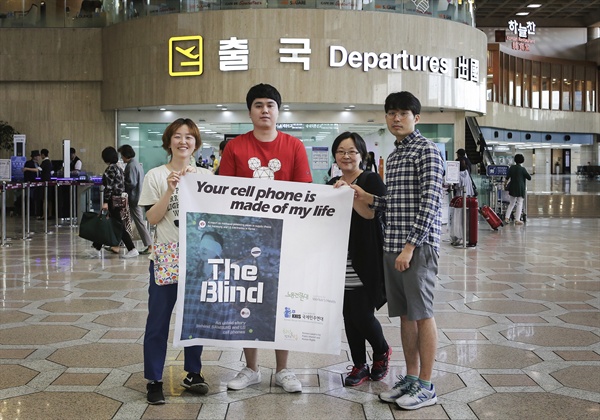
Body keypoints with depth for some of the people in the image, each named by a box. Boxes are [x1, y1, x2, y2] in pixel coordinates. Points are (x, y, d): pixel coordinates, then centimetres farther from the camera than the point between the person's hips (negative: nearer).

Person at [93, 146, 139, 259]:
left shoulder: (110, 168, -13)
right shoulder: (118, 168, 14)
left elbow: (109, 186, -18)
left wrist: (105, 202, -18)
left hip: (113, 199, -9)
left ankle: (132, 249, -10)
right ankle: (97, 244, 28)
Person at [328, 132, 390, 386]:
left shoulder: (371, 180, -4)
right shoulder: (332, 184, 15)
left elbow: (372, 213, -19)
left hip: (364, 261, -6)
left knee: (362, 315, -7)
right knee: (348, 315, 8)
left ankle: (382, 351, 22)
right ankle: (359, 366, 20)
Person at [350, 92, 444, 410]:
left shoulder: (427, 151, -7)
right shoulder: (393, 157, 18)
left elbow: (429, 202, -15)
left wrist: (410, 246, -19)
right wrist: (362, 196, 7)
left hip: (418, 245, -8)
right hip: (392, 246, 8)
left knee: (422, 313, -1)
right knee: (405, 314, 12)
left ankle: (426, 386, 9)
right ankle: (411, 377, 22)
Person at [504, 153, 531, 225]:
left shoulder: (511, 168, 1)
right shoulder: (522, 169, -9)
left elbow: (507, 177, 3)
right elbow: (529, 178, -5)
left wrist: (505, 184, 18)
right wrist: (524, 175, 14)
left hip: (512, 188, 4)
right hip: (520, 188, -4)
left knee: (511, 203, 15)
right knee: (519, 203, 2)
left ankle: (506, 218, 7)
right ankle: (517, 220, -3)